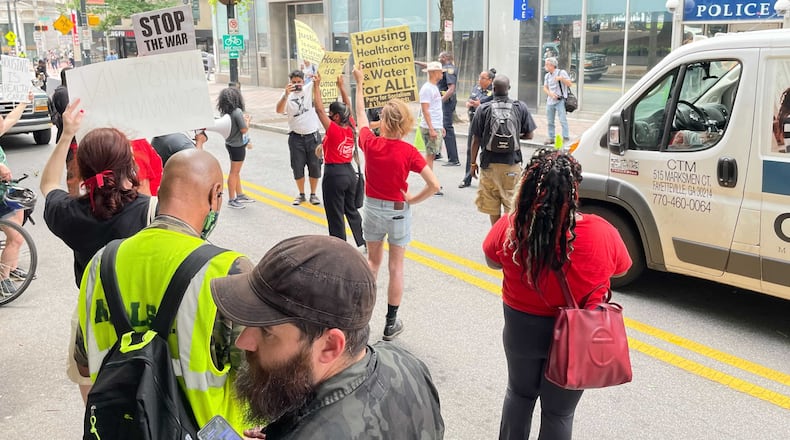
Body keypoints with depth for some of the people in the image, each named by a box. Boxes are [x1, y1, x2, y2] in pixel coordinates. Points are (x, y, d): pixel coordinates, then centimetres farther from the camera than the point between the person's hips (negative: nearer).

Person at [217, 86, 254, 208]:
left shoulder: (226, 112, 2)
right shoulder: (237, 112, -22)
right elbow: (244, 130, -20)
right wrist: (247, 121, -3)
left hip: (231, 144, 9)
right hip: (237, 146, -9)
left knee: (236, 171, 19)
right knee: (234, 172, 0)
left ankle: (240, 195, 32)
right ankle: (231, 200, 7)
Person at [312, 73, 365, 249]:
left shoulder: (333, 130, -18)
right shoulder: (351, 128, -1)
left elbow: (319, 109, -19)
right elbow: (348, 106, 13)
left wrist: (317, 86, -13)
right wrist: (341, 86, 19)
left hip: (334, 174, -7)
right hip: (349, 172, 8)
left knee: (335, 215, 2)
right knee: (351, 210, 20)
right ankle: (364, 243, 26)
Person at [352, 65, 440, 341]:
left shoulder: (370, 143, -11)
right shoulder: (409, 152, -17)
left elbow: (360, 114, 9)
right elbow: (434, 185, -21)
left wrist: (359, 83, 20)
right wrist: (413, 200, -5)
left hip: (373, 208, 2)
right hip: (398, 211, -2)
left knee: (373, 260, 19)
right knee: (396, 266, 8)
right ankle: (391, 323, 16)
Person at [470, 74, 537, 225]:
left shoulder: (483, 109, -6)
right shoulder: (520, 107, -3)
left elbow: (476, 140, -4)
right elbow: (529, 135, 1)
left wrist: (473, 163, 6)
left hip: (489, 163, 0)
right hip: (512, 162, 0)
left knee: (492, 203, 13)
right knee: (512, 203, 7)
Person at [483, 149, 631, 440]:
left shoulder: (509, 227, -21)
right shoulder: (602, 233, -22)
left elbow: (492, 262, 1)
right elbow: (621, 270, 0)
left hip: (521, 328, 1)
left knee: (519, 393, 28)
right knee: (558, 411, 19)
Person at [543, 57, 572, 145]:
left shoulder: (561, 72, -3)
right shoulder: (547, 76, 14)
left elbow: (570, 84, -6)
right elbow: (545, 88, 11)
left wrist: (561, 78, -20)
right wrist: (550, 94, -9)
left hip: (560, 101, -6)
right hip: (550, 101, 6)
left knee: (563, 120, -11)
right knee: (550, 121, 9)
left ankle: (565, 137, -8)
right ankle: (551, 138, 17)